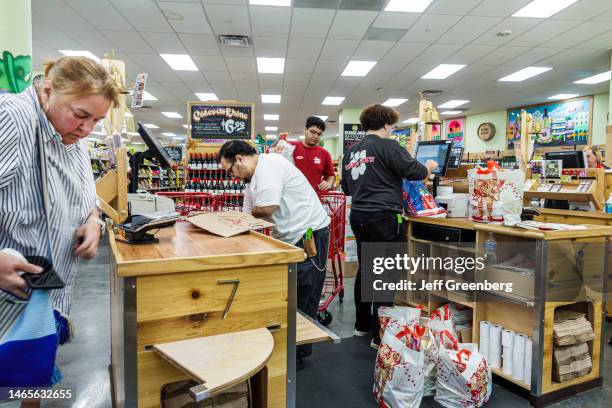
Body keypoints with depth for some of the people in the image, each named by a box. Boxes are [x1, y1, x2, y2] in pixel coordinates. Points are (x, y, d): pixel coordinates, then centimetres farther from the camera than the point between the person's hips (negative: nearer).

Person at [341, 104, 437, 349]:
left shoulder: (351, 152, 13)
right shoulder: (387, 146, -8)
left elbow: (346, 188, 20)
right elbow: (414, 172, -8)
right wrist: (429, 167, 13)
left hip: (359, 217, 8)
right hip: (384, 217, -8)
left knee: (365, 270, 17)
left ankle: (362, 325, 28)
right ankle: (380, 336, 6)